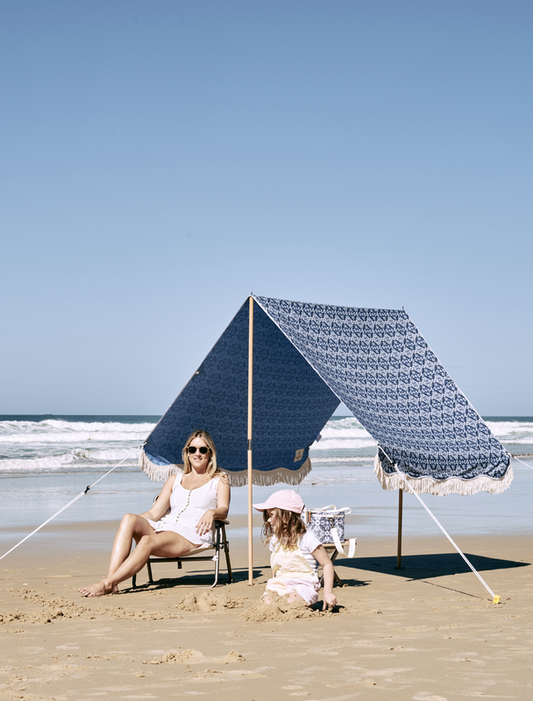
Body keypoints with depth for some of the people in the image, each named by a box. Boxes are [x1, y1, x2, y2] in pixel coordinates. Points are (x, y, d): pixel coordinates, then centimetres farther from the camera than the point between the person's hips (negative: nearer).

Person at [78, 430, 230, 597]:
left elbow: (224, 510, 0)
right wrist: (134, 522, 1)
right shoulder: (174, 480, 27)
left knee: (147, 541, -35)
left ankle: (106, 584, -40)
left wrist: (211, 512, -24)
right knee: (129, 519, -27)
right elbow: (154, 513, 20)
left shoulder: (219, 480, 16)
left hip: (193, 535, -5)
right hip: (164, 527, 5)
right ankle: (111, 579, -40)